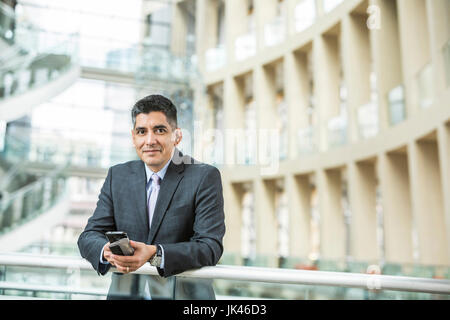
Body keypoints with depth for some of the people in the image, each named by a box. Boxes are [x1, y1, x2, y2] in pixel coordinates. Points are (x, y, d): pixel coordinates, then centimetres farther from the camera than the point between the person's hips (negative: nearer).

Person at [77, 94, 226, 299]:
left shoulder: (205, 177, -4)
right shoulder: (118, 176, 10)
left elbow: (211, 246, -11)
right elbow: (89, 236, 6)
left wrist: (155, 254, -26)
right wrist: (108, 251, -18)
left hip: (183, 293, -2)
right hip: (126, 292, 3)